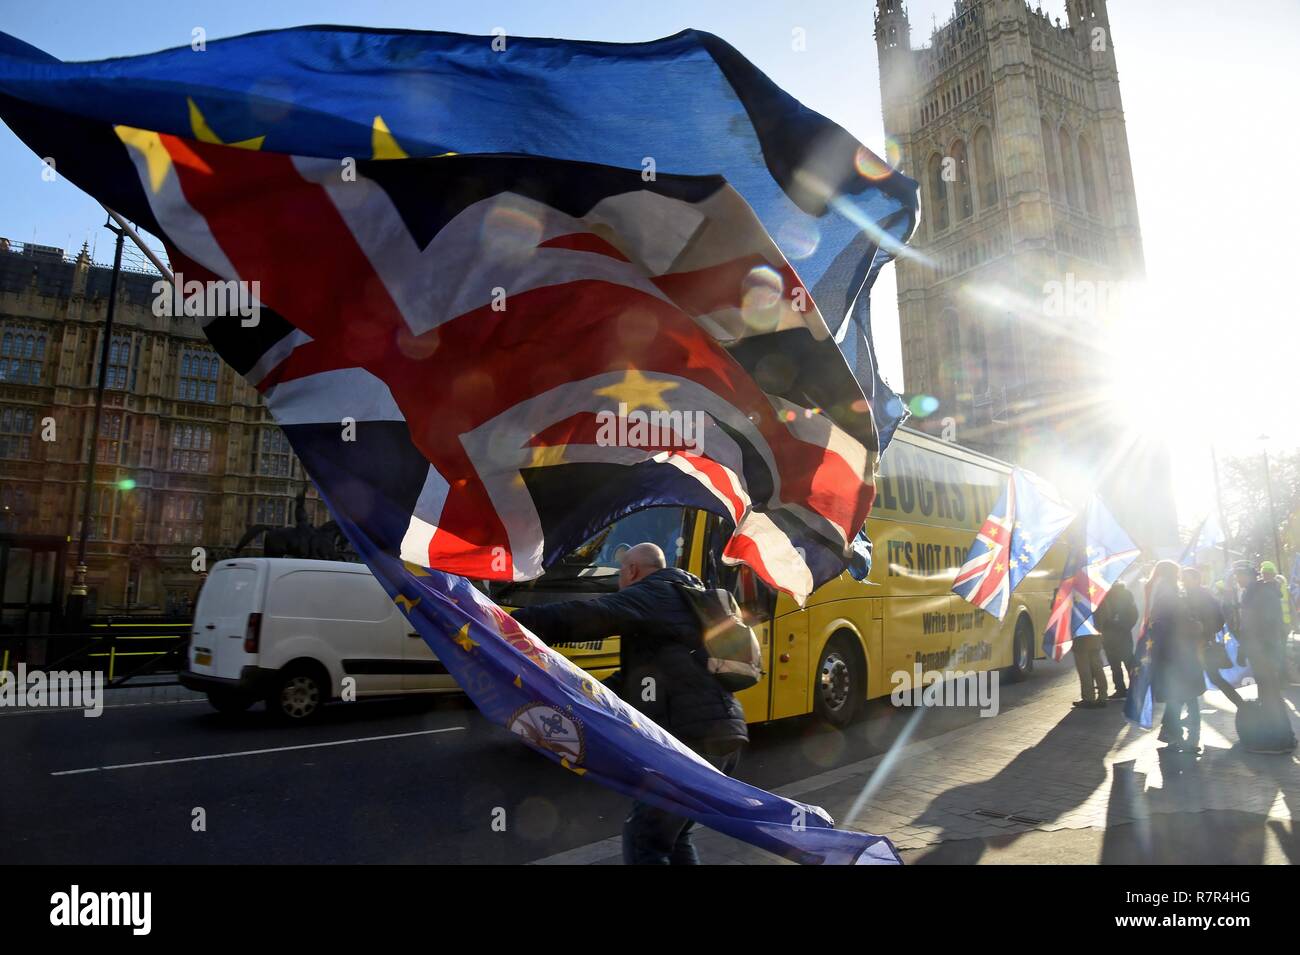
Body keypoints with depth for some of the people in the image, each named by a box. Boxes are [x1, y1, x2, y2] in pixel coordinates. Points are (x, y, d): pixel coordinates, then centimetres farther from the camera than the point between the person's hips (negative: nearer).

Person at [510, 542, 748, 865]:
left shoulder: (653, 595, -3)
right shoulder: (685, 601, 27)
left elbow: (590, 616, -19)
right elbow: (645, 668, 29)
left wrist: (510, 623, -21)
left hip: (693, 736, -10)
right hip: (723, 733, 10)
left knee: (644, 842, -5)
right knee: (672, 836, 21)